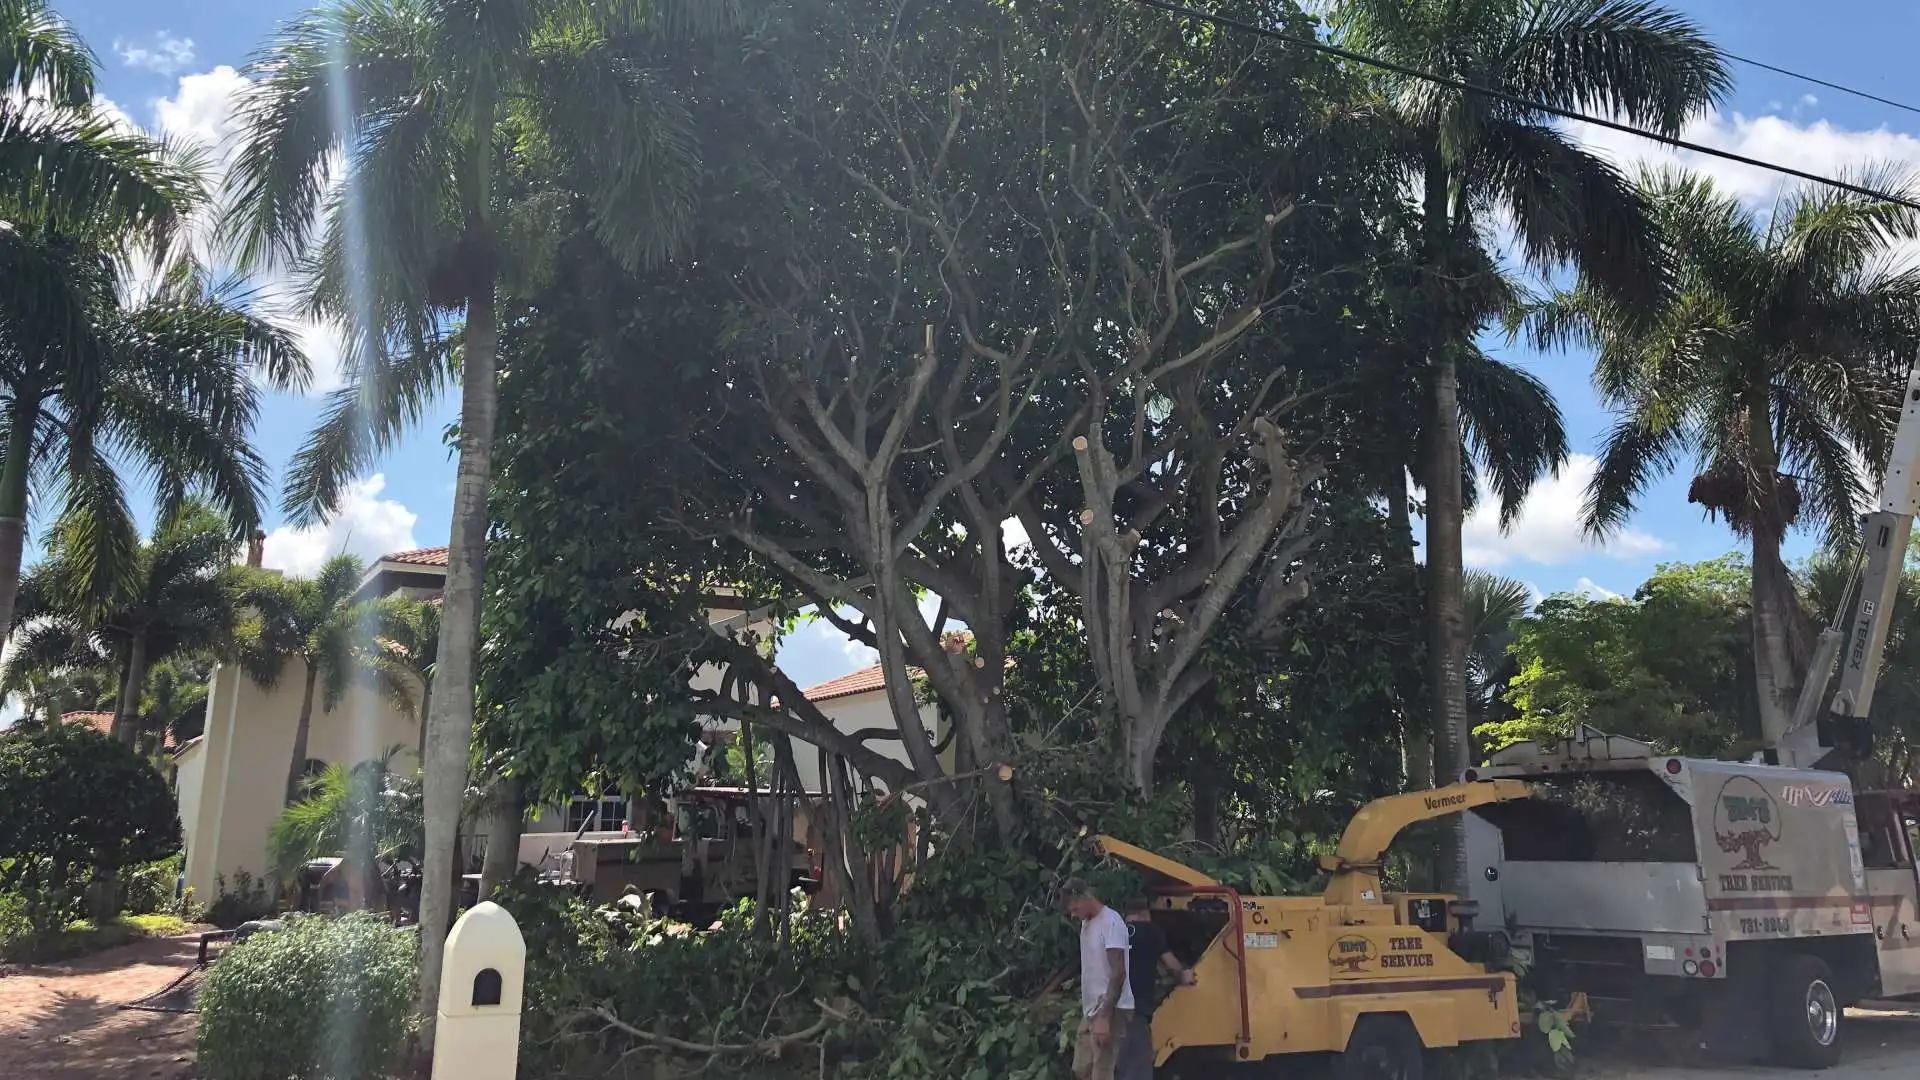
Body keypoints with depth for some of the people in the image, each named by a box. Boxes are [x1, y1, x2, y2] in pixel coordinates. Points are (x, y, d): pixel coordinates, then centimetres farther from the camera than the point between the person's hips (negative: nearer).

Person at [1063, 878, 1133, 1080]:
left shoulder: (1111, 922, -17)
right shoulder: (1086, 922, 12)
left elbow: (1118, 973, -21)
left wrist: (1105, 1016, -25)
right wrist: (1088, 1009, 20)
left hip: (1110, 1011, -10)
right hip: (1091, 1010, 10)